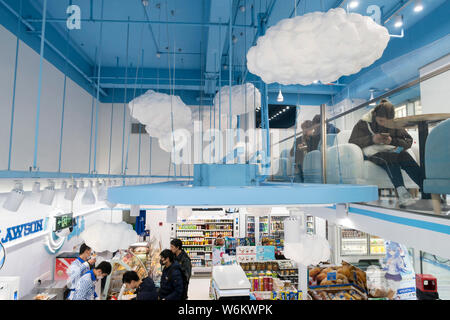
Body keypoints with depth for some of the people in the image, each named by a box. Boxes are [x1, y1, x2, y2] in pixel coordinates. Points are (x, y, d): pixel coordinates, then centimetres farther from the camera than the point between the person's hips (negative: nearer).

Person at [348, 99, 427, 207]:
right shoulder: (363, 123, 4)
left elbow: (408, 141, 9)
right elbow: (352, 142, -4)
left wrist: (392, 141, -12)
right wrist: (371, 139, -19)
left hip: (391, 149, 4)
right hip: (372, 151, -4)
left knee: (406, 156, -31)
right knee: (390, 158, -37)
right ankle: (401, 191, -51)